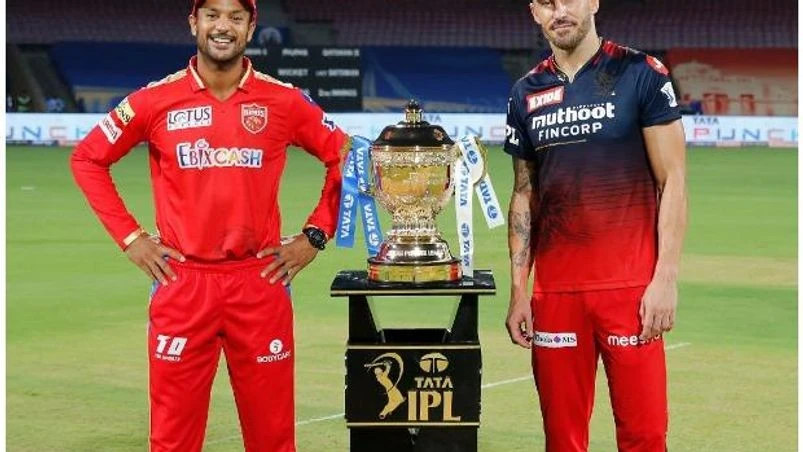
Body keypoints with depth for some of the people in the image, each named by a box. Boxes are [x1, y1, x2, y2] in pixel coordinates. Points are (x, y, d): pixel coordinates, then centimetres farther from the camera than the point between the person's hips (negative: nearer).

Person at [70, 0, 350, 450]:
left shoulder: (284, 101, 2)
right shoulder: (155, 100, 1)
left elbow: (344, 157, 11)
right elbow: (88, 159, 10)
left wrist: (314, 236, 5)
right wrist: (129, 236, 3)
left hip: (260, 283, 0)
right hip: (182, 283, 0)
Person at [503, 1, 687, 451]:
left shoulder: (641, 75, -1)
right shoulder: (527, 93, 11)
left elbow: (673, 181, -3)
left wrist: (666, 278, -11)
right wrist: (518, 290, 8)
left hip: (630, 288, -4)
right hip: (554, 291, 4)